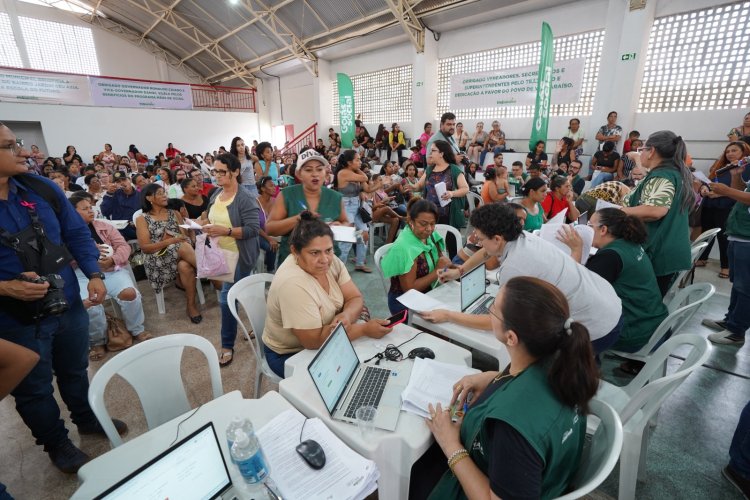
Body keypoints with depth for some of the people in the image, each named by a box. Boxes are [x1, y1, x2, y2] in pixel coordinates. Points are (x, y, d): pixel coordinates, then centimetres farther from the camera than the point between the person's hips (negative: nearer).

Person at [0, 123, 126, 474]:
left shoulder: (42, 188, -4)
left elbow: (77, 233, 2)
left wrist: (94, 274, -9)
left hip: (69, 304, 4)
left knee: (75, 370, 24)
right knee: (34, 390, 17)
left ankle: (87, 419, 48)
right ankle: (57, 444, 40)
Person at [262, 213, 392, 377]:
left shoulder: (331, 261, -10)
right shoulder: (292, 283, -31)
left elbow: (355, 299, -8)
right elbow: (314, 340, -28)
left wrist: (346, 316, -30)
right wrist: (365, 329, -26)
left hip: (324, 342, 6)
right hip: (290, 355, -6)